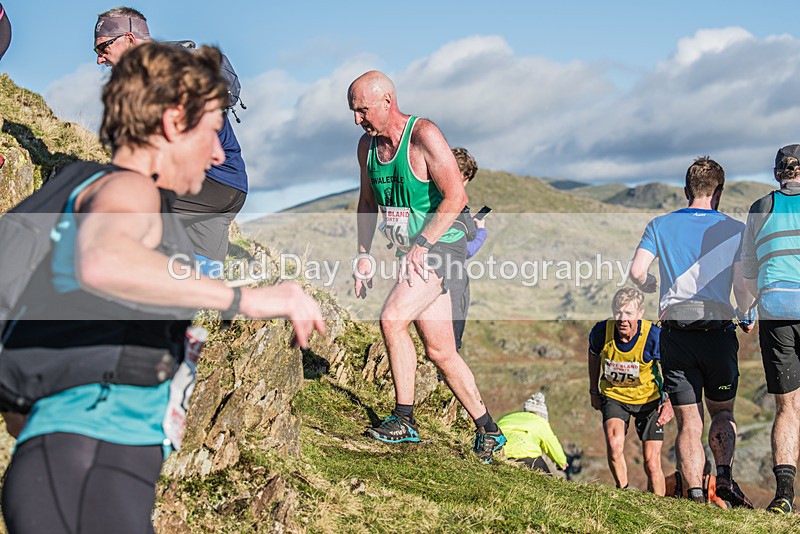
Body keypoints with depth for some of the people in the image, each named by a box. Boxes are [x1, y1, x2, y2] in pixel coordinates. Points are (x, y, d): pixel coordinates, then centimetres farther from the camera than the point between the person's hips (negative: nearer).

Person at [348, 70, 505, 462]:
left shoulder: (424, 135, -16)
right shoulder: (367, 145, 7)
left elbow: (455, 197, -20)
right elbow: (368, 202, 19)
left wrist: (422, 245, -22)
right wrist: (363, 253, 10)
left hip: (441, 247, -8)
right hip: (412, 254, 8)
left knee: (392, 319, -22)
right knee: (440, 351, 6)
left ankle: (404, 420, -11)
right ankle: (488, 431, 17)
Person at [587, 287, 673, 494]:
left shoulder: (655, 336, -26)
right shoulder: (601, 331, -20)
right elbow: (594, 355, 5)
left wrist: (669, 401, -13)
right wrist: (594, 391, 12)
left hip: (649, 399, -1)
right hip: (613, 396, 1)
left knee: (652, 465, -5)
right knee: (614, 443, -27)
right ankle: (623, 492, -3)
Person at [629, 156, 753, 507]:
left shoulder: (660, 225, 5)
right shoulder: (735, 229, 2)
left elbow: (636, 271, -6)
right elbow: (743, 287, -4)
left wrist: (651, 286, 18)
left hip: (675, 334, 1)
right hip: (719, 331, 0)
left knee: (688, 423, 5)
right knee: (723, 412, 19)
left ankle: (695, 496, -5)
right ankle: (724, 476, -2)